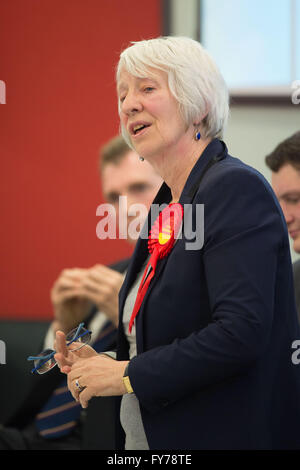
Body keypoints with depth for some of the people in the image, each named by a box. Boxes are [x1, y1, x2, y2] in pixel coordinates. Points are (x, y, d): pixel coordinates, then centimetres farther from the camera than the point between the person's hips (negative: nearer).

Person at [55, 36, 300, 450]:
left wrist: (129, 375, -18)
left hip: (226, 434, -8)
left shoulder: (237, 188, -15)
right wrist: (101, 365, 0)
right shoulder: (165, 208, 11)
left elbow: (240, 331, -25)